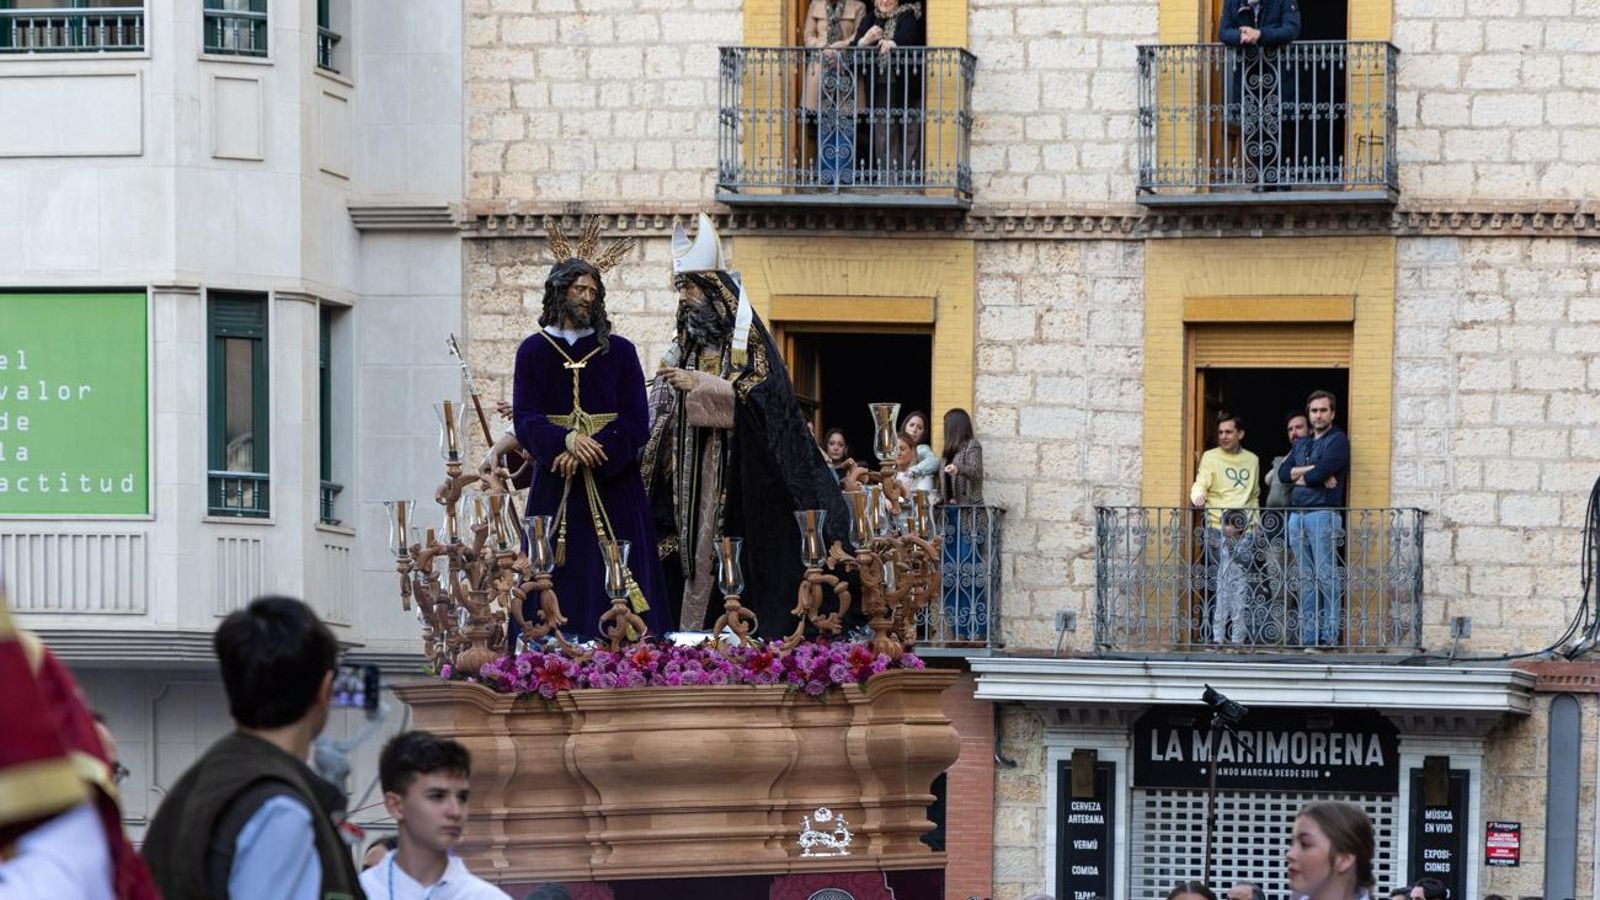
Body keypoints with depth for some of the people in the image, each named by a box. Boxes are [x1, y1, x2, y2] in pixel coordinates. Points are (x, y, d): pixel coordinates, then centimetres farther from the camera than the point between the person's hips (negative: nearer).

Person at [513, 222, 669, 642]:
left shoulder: (620, 351, 7)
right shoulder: (533, 351, 7)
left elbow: (637, 423, 0)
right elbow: (525, 419, -3)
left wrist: (590, 453, -15)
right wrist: (566, 440, -23)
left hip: (613, 488, 0)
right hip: (555, 488, 0)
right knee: (558, 588, -5)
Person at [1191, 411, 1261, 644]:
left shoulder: (1252, 460, 18)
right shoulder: (1210, 457, 6)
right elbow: (1200, 484, -8)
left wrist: (1254, 524, 13)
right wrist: (1198, 496, -30)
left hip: (1245, 531, 3)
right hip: (1218, 530, -3)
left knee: (1242, 584, -1)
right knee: (1220, 582, -9)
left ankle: (1239, 637, 1)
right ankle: (1218, 636, -8)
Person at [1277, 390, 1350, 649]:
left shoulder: (1338, 441, -1)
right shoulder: (1301, 444, 21)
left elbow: (1320, 474, -13)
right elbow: (1282, 472, 8)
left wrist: (1298, 477, 5)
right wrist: (1311, 470, -7)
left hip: (1323, 514, -7)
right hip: (1297, 515, 7)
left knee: (1326, 578, -8)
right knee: (1306, 579, 7)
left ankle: (1329, 636, -8)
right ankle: (1308, 637, 7)